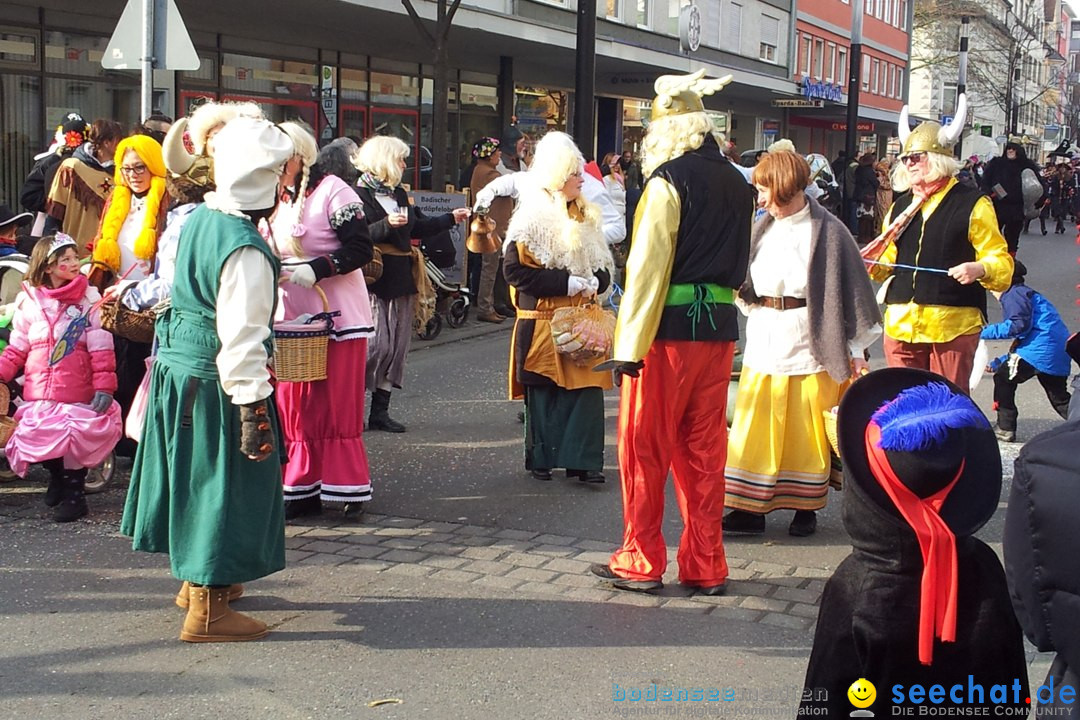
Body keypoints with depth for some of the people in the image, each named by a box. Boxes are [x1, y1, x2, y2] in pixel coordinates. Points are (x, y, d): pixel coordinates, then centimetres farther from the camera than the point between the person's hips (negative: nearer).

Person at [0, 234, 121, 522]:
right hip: (39, 393, 3)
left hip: (78, 394, -2)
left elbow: (101, 347, -5)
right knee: (40, 437, 3)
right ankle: (56, 477, 34)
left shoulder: (89, 298, -2)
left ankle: (74, 493, 17)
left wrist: (104, 387, -12)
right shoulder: (29, 300, 6)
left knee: (75, 439, -4)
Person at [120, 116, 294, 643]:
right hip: (215, 381, -9)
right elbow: (241, 334, -24)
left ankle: (197, 578, 40)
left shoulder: (198, 219, 5)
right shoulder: (245, 248, -22)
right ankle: (207, 609, 9)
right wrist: (253, 406, -21)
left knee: (196, 478, 22)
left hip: (176, 363, 9)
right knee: (225, 485, 1)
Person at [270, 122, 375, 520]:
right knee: (294, 405, 6)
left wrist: (315, 270, -25)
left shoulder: (332, 191, -9)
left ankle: (348, 487, 7)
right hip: (291, 315, 7)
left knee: (338, 404, -3)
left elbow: (360, 248, -16)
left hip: (337, 315, -6)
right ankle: (303, 490, 13)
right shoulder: (277, 199, 11)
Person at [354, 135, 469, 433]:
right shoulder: (360, 194, -9)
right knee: (377, 344, -14)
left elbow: (417, 227, 27)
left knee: (398, 345, 7)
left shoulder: (398, 193, 19)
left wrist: (451, 218, 29)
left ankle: (380, 411, 13)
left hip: (401, 279, 9)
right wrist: (387, 225, -28)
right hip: (374, 279, -8)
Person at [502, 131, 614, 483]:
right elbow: (516, 270, -15)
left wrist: (595, 281, -4)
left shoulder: (585, 217, 12)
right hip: (543, 323, -5)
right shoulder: (533, 217, -8)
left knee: (586, 388, -2)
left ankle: (583, 459, 2)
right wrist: (567, 282, -17)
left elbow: (604, 267, 19)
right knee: (544, 392, 1)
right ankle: (541, 458, 12)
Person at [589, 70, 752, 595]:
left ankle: (641, 562, 10)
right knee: (704, 452, 11)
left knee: (644, 449, 4)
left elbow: (647, 266, -15)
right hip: (720, 329, 7)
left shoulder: (669, 181, -11)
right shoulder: (736, 183, 12)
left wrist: (629, 346, -16)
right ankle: (706, 567, 16)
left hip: (669, 330, -7)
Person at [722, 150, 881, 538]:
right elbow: (743, 283, 16)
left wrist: (855, 348, -6)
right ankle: (750, 509, 8)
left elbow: (850, 288, -5)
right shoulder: (762, 229, 8)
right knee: (756, 427, 3)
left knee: (806, 429, 5)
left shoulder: (827, 231, -7)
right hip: (764, 338, 5)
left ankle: (805, 508, 18)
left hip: (808, 340, -4)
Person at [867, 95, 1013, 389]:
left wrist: (980, 269, -25)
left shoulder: (972, 204, -2)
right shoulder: (900, 206, 16)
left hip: (953, 325, -5)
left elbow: (1001, 259, -3)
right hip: (901, 323, 5)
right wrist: (870, 263, 2)